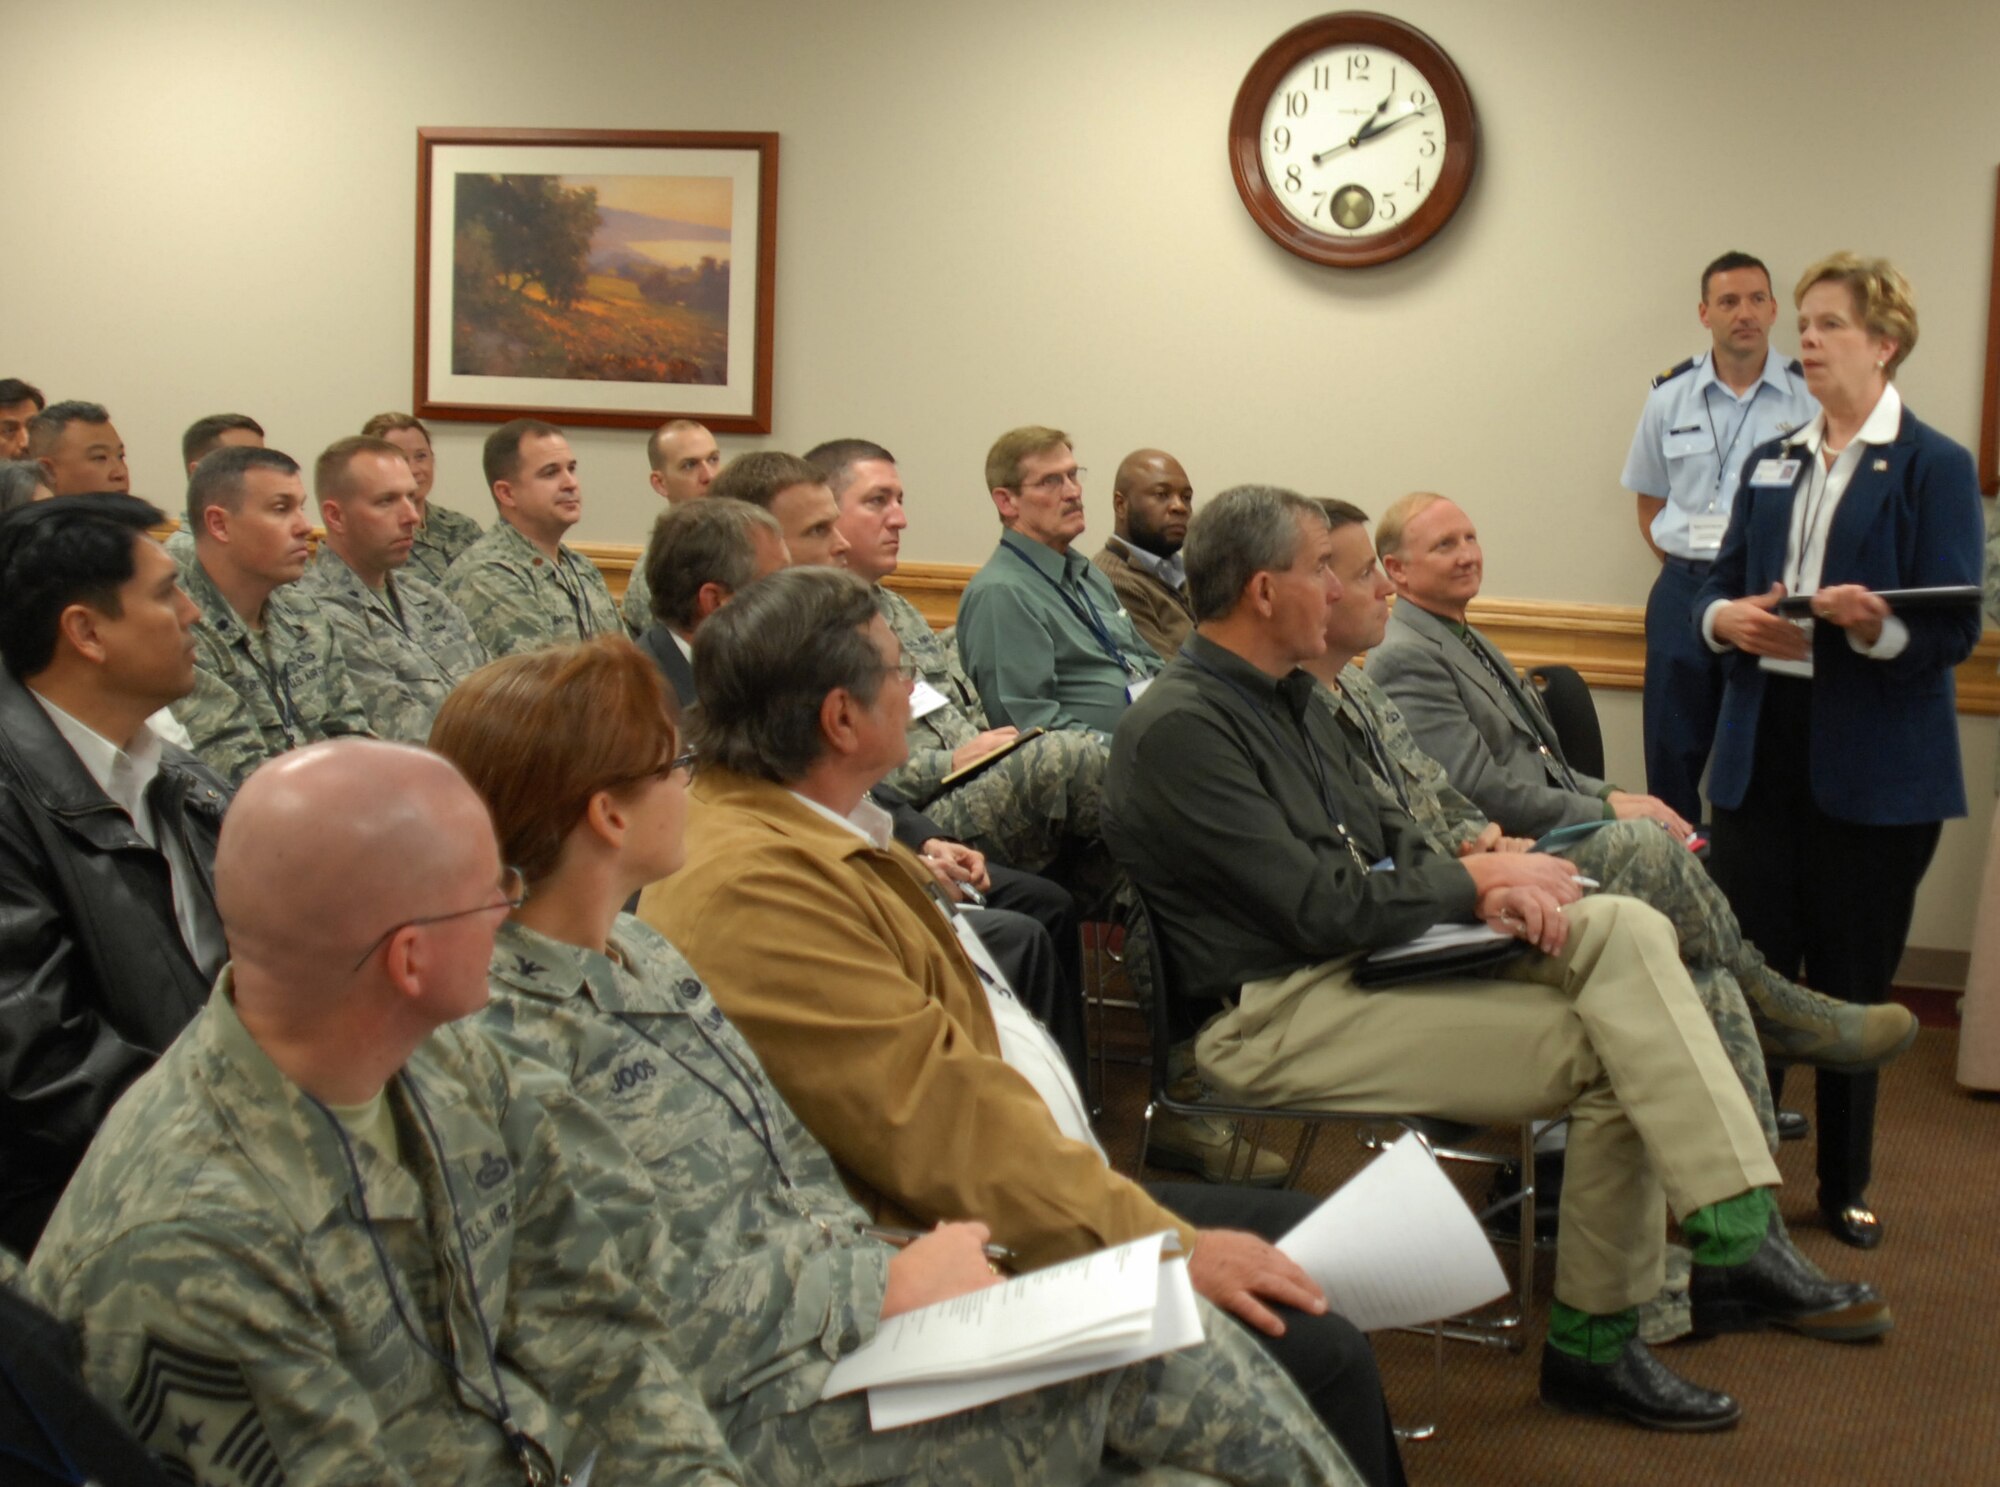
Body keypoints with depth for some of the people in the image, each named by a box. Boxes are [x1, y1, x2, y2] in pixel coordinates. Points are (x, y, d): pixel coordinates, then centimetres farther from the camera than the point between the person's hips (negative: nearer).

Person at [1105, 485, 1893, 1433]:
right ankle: (1592, 1341, -5)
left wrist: (1487, 890, -3)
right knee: (1604, 1049, -17)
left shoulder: (1286, 696, 16)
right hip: (1273, 1015, -9)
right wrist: (1471, 880, -8)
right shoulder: (1178, 730, -16)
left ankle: (1737, 1243, -14)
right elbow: (1319, 908, -20)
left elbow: (1386, 838, 18)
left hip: (1366, 956, 9)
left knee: (1624, 929, -11)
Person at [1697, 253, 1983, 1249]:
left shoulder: (1934, 468, -3)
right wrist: (1728, 618, -9)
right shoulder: (1771, 465, 14)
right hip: (1764, 746, 4)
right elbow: (1715, 590, 14)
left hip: (1874, 765, -4)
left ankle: (1845, 1186, 21)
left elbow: (1954, 630, -9)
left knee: (1852, 980, 6)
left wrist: (1875, 626, -29)